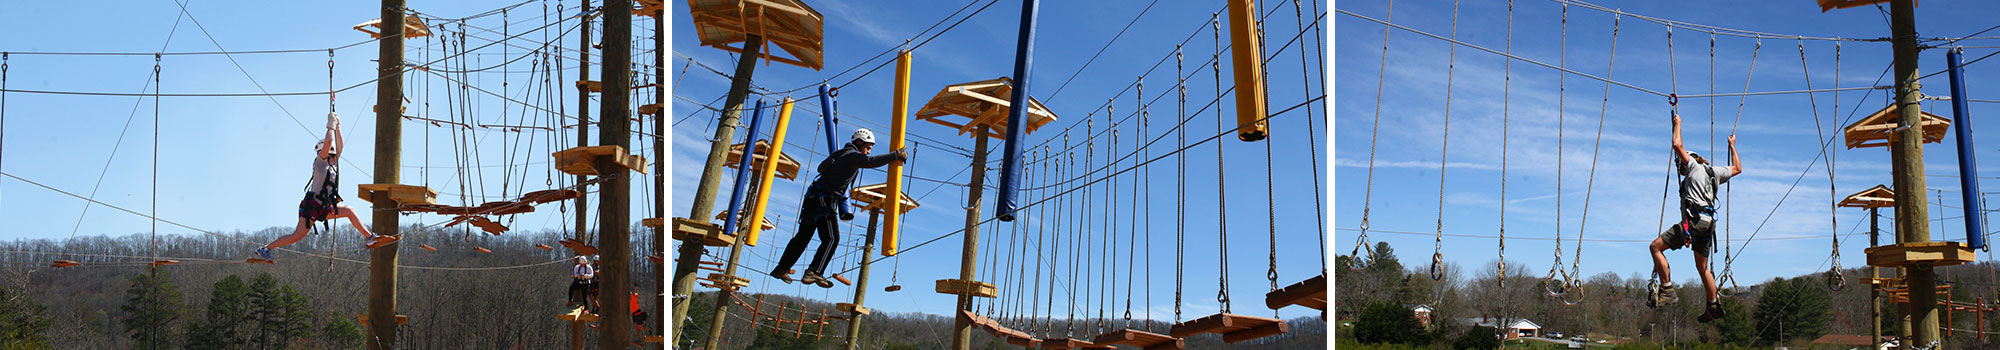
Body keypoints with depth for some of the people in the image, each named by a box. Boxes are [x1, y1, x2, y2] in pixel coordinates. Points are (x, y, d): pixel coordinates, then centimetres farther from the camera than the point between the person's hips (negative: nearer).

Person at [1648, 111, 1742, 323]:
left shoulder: (1695, 166, 2)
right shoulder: (1714, 172, 21)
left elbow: (1677, 145, -4)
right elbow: (1737, 169, 38)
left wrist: (1677, 124, 11)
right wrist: (1732, 146, 47)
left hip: (1694, 221, -8)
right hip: (1708, 224, 8)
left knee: (1656, 247, -9)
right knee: (1702, 267, 18)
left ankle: (1667, 290, -19)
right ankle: (1715, 306, 21)